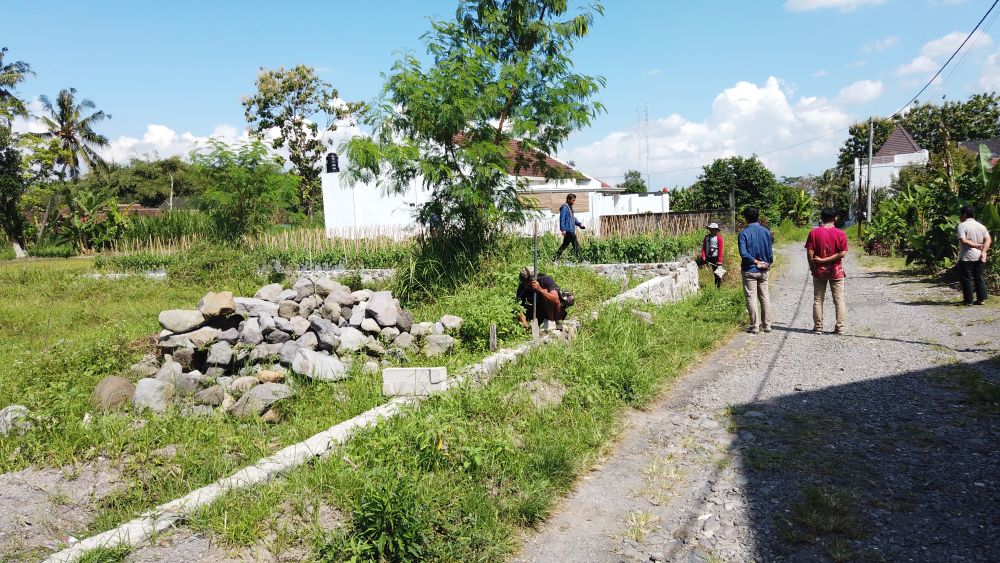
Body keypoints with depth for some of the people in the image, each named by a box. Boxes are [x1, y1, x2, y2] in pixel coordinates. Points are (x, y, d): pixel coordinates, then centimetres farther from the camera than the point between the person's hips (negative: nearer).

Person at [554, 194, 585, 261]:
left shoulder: (570, 207, 20)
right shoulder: (565, 207, -11)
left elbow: (573, 218, 27)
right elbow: (562, 218, -17)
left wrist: (579, 224, 13)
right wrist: (563, 229, -21)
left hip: (571, 230, 10)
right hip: (568, 230, -10)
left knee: (565, 245, 13)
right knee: (576, 245, -8)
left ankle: (556, 258, 17)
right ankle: (579, 259, -5)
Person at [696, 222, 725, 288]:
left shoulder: (719, 238, -9)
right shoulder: (706, 237, 8)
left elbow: (720, 250, -11)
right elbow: (703, 247, 7)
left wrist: (719, 260, -15)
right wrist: (703, 256, -8)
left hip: (715, 258, -5)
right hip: (707, 257, 5)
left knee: (717, 273, 3)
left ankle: (718, 287, 14)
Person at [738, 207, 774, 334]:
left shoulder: (743, 233, -11)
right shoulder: (766, 232, 1)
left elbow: (743, 253, -22)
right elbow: (770, 252, 4)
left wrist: (755, 261, -11)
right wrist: (768, 264, 17)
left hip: (749, 270, -4)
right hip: (763, 270, 4)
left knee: (751, 298, 1)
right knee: (765, 297, 11)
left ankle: (755, 326, 3)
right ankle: (767, 325, 16)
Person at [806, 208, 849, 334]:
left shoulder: (814, 232, -5)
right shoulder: (840, 233, -6)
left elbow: (810, 252, -8)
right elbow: (842, 253, -13)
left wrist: (812, 267, 4)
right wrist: (825, 260, -9)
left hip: (819, 271, 1)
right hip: (836, 271, 0)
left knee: (818, 299, 8)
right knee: (839, 300, 7)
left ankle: (818, 326, 10)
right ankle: (840, 327, 7)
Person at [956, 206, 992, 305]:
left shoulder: (962, 225, -9)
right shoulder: (981, 226, 9)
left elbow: (963, 240, -20)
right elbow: (988, 240, 0)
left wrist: (975, 245, -10)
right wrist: (984, 251, -9)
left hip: (966, 257, -6)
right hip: (979, 257, 6)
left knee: (966, 279, 2)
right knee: (979, 278, 15)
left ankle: (968, 300, 4)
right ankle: (981, 299, 16)